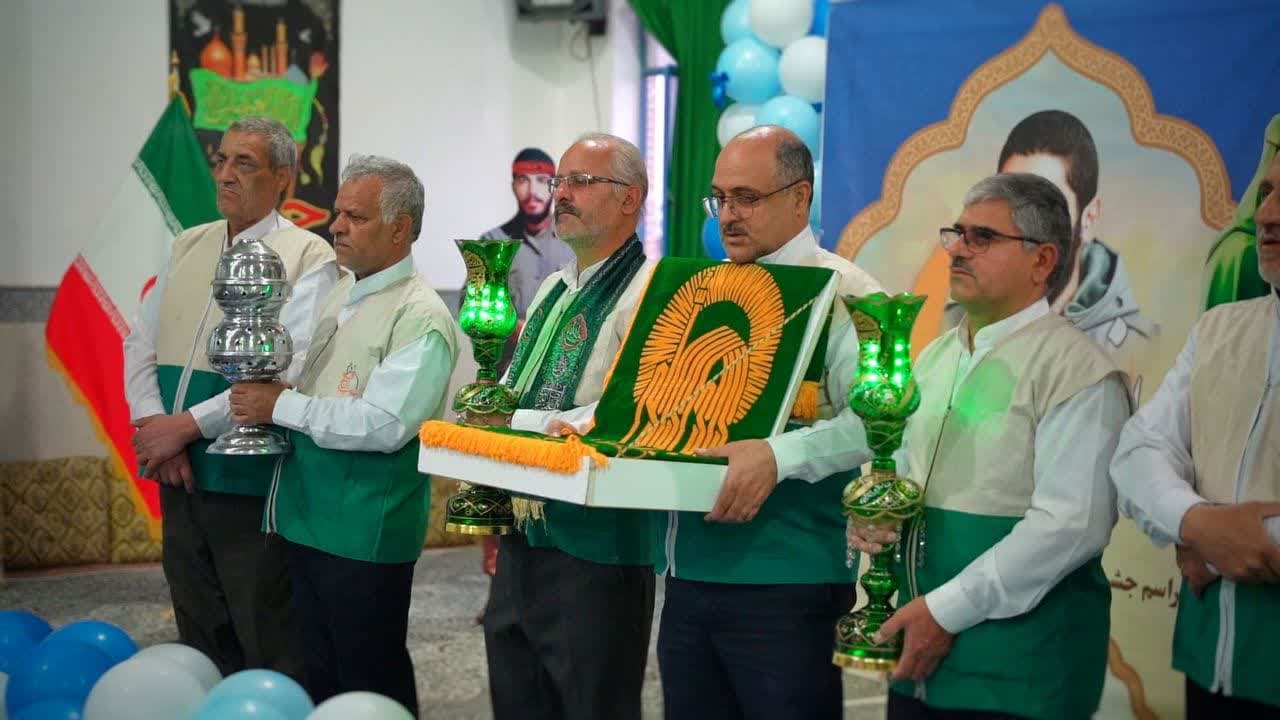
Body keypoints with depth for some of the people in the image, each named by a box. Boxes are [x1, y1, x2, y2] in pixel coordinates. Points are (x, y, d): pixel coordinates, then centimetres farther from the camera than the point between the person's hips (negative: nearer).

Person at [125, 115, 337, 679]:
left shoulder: (307, 258, -8)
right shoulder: (187, 246, 12)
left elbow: (289, 369, -18)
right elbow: (140, 343, 10)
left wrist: (189, 425, -18)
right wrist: (154, 424, -8)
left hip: (251, 479, -6)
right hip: (178, 475, 6)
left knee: (269, 653, 3)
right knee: (199, 638, 17)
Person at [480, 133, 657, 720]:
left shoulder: (650, 289, -13)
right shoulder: (552, 292, 16)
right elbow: (506, 397, 24)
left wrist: (515, 422, -22)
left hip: (595, 545, -9)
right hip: (523, 536, 9)